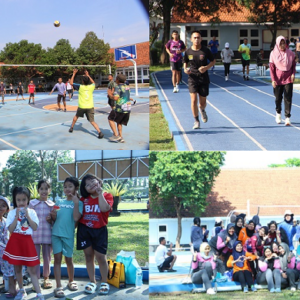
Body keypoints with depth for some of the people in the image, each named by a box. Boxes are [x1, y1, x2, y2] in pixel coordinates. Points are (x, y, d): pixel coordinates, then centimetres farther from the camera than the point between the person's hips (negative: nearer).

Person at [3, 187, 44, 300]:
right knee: (17, 268, 9)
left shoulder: (31, 212, 3)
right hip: (15, 242, 1)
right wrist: (17, 216, -12)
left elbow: (35, 228, -6)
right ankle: (21, 291, 25)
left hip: (27, 242, -1)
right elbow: (10, 229, -7)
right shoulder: (12, 213, 1)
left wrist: (27, 215, -11)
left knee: (32, 270, -2)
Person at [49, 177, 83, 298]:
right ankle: (58, 287, -4)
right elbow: (54, 218, 13)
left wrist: (76, 202, -16)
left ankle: (71, 281, 31)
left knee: (68, 259, 10)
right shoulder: (58, 202, 10)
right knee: (57, 258, -3)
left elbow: (76, 218, -17)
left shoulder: (78, 203, -1)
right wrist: (52, 217, -9)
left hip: (68, 234, -2)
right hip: (56, 233, 2)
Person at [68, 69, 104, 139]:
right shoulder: (91, 87, 2)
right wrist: (88, 75, 32)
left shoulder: (80, 87, -6)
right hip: (90, 107, 1)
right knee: (92, 121, -3)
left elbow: (71, 83, 7)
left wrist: (74, 74, 12)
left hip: (81, 107, -1)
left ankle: (71, 128, 41)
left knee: (76, 116, 28)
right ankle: (100, 132, -21)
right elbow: (93, 82, 28)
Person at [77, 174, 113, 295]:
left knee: (101, 257, -1)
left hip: (99, 230, -3)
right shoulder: (84, 199, 6)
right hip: (84, 229, 3)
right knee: (88, 256, 8)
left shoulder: (107, 196, -2)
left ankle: (104, 283, 14)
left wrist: (100, 193, -14)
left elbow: (104, 208, -22)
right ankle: (92, 282, 20)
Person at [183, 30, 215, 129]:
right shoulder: (188, 52, -2)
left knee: (203, 102, 8)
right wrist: (185, 69, -8)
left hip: (204, 79, 0)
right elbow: (185, 62, 14)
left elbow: (213, 61, 4)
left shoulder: (205, 51, -6)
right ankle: (196, 121, 1)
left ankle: (202, 110, 46)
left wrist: (206, 67, -14)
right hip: (193, 79, 0)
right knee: (193, 100, -13)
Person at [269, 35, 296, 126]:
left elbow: (294, 65, 9)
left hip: (288, 78, 0)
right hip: (278, 78, 0)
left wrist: (293, 74, -8)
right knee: (278, 97, 10)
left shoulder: (290, 53, 0)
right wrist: (273, 80, -7)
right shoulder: (273, 54, -3)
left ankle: (287, 117, -7)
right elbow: (271, 68, -1)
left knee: (288, 98, -7)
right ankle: (278, 113, 36)